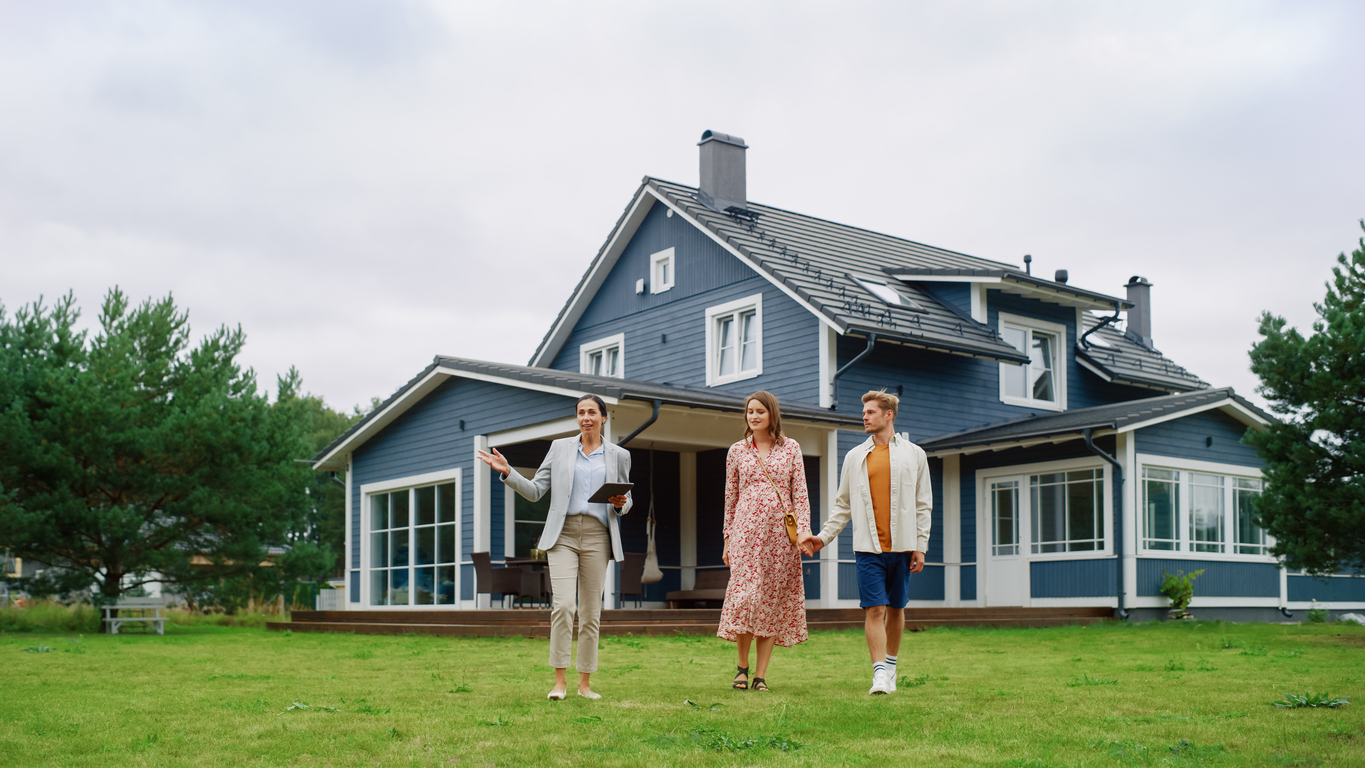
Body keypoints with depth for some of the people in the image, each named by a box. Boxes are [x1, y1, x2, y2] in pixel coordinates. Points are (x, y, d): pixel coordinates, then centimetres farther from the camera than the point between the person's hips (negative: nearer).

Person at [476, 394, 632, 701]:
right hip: (563, 534, -1)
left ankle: (585, 683, 12)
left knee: (591, 612, 3)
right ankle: (560, 679, -7)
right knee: (563, 605, -15)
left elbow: (625, 501, 18)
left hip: (597, 537, 1)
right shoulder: (560, 447, 9)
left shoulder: (619, 455, 10)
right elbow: (535, 491, 7)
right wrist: (507, 472, -6)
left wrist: (620, 504, -5)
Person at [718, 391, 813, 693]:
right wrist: (728, 538, 10)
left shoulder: (790, 448, 7)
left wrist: (804, 529, -6)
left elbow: (800, 492, 5)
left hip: (780, 532, 0)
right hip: (747, 529, 0)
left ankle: (761, 674, 6)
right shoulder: (737, 451, 9)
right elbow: (730, 497, 12)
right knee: (746, 592, -10)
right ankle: (742, 665, 10)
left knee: (773, 599, 0)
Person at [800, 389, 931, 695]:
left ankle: (891, 665, 24)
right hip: (869, 546, 0)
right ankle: (880, 674, -10)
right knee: (874, 609, -8)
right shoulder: (855, 457, 11)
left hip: (902, 545, 0)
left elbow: (923, 505, 7)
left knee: (896, 609, 9)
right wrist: (823, 537, 5)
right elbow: (843, 505, 14)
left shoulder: (914, 454, 7)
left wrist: (920, 546, 0)